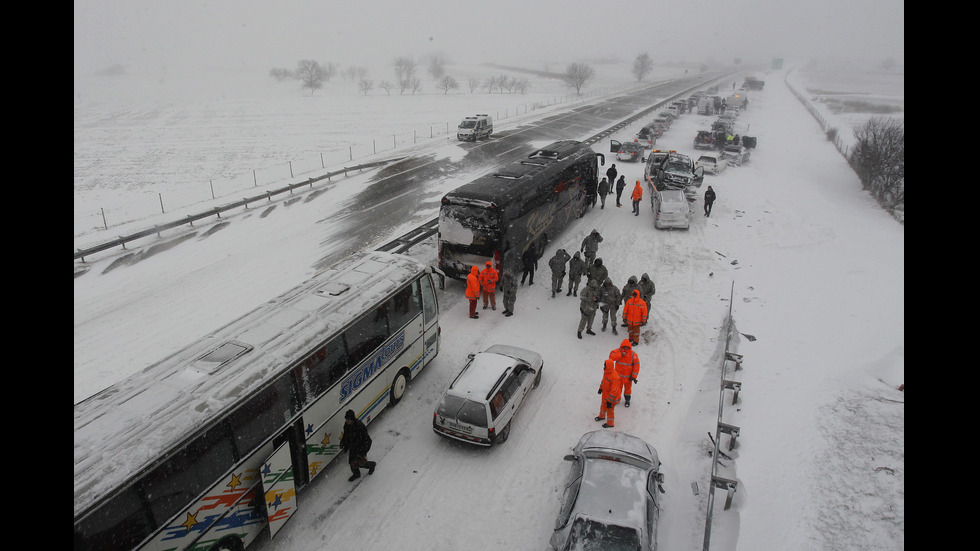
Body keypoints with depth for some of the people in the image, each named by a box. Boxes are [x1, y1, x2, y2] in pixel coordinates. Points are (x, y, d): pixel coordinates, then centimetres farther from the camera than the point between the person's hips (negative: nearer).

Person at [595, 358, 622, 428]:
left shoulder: (614, 377, -37)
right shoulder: (606, 372, -9)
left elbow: (614, 391, -32)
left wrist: (609, 401, -26)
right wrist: (601, 388, 24)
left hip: (611, 396, -9)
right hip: (605, 394, 9)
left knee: (610, 409, 10)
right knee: (603, 405, 28)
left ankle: (610, 423, 31)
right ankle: (602, 416, 54)